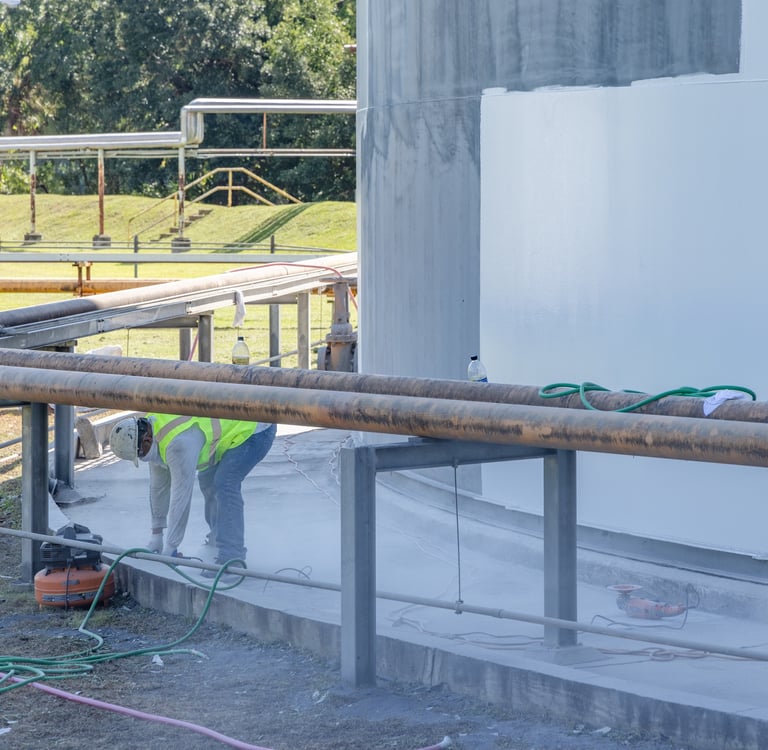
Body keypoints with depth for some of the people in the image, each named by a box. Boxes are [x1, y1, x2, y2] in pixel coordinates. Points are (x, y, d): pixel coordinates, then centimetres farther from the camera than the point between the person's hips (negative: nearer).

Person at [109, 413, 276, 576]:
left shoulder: (178, 443, -34)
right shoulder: (152, 429, -2)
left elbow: (181, 495, -30)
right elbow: (158, 485, 7)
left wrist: (169, 549, -22)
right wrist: (156, 535, 11)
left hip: (254, 429, -10)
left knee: (225, 485, -21)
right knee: (208, 481, 15)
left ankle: (231, 559, -19)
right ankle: (218, 541, 33)